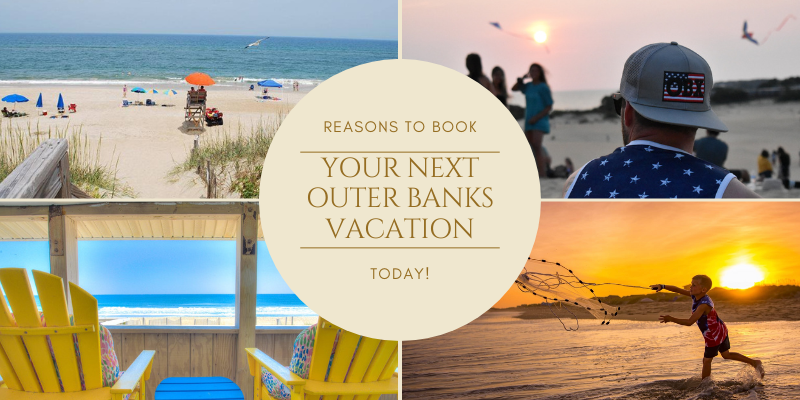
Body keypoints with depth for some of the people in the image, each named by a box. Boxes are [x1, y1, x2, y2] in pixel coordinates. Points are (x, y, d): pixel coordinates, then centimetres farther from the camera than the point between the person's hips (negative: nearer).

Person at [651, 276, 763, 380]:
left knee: (706, 361, 6)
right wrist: (662, 286, -10)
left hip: (714, 336, -9)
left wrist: (671, 319, -35)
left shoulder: (704, 305, -34)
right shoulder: (696, 296, -7)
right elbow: (678, 290, 1)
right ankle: (755, 363, 26)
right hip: (720, 330, 9)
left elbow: (689, 322, -38)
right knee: (726, 354, 24)